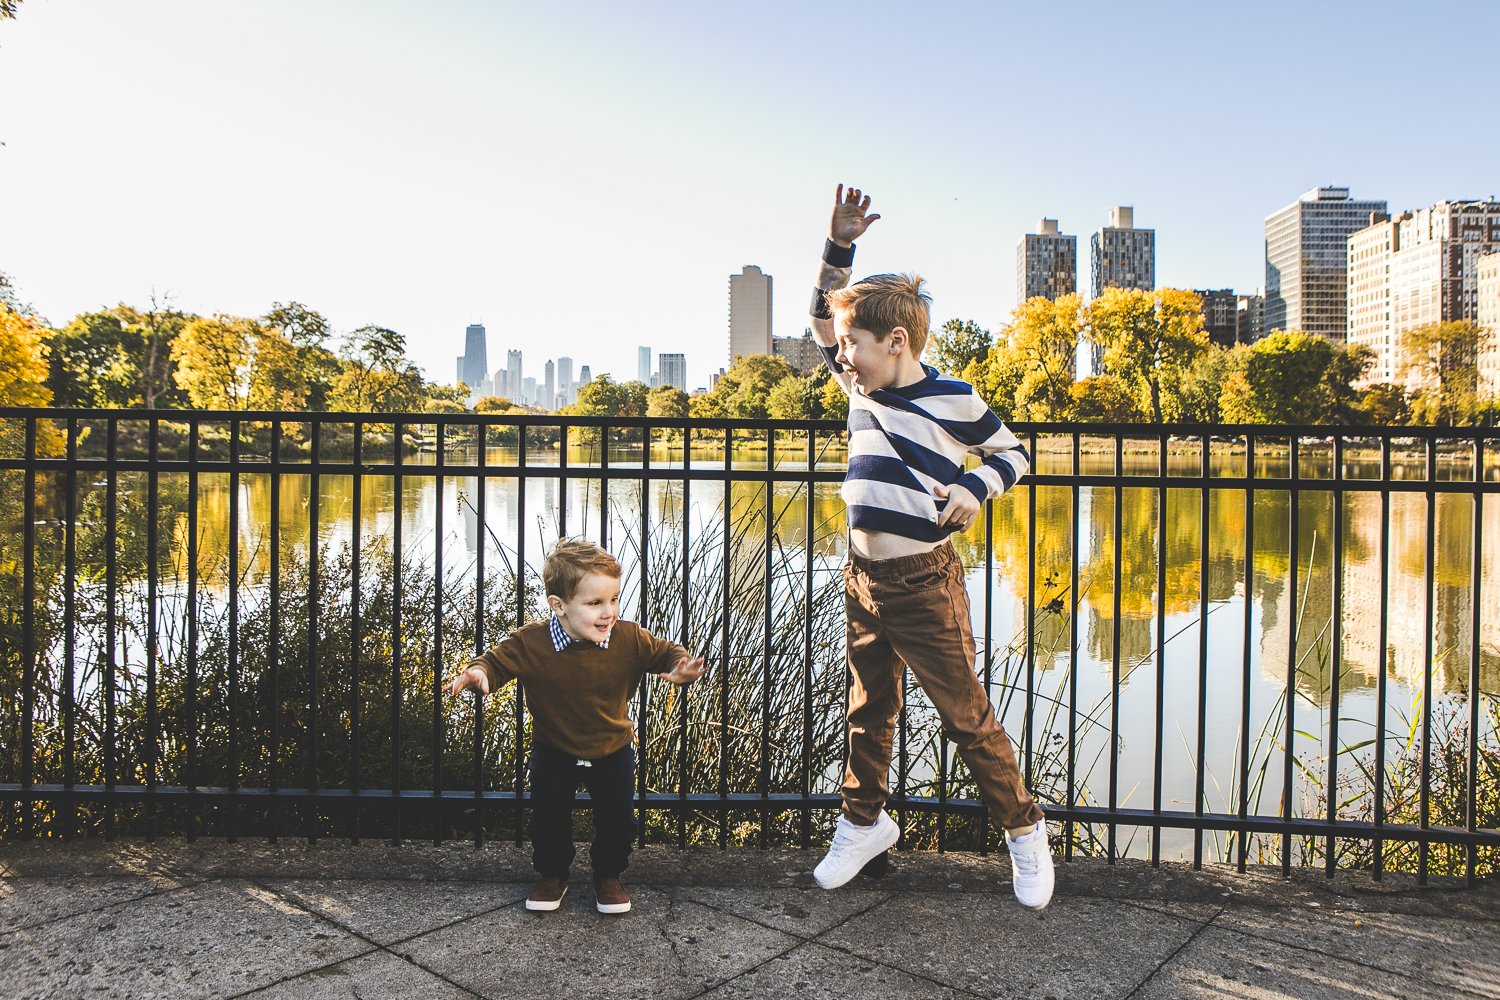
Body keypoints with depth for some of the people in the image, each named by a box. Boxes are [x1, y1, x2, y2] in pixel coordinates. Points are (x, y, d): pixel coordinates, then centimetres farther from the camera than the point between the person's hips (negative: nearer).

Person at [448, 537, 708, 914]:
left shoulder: (630, 639, -20)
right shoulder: (530, 643, -24)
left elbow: (664, 652, -7)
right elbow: (498, 660, -13)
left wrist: (679, 667, -30)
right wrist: (478, 672, -36)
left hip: (613, 751, 1)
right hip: (554, 752, 0)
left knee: (616, 816, 4)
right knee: (549, 816, 6)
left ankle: (609, 875, 32)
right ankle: (552, 875, 34)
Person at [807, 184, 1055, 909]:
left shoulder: (952, 401, -11)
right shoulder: (862, 385, 4)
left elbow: (1013, 453, 4)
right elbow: (822, 318, 17)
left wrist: (976, 485, -15)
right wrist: (839, 247, 4)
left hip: (925, 583, -5)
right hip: (862, 578, 6)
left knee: (966, 716, 3)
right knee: (868, 712, 17)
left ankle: (1024, 828, 22)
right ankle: (864, 823, 34)